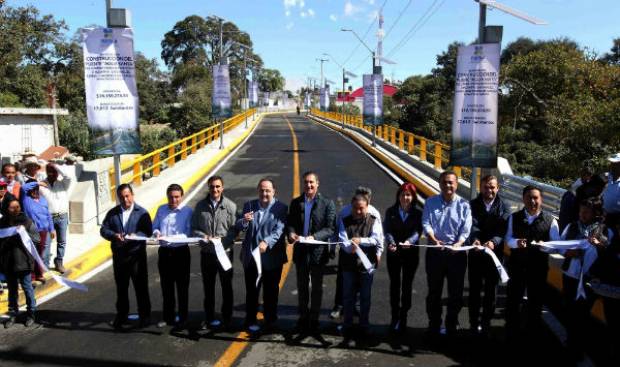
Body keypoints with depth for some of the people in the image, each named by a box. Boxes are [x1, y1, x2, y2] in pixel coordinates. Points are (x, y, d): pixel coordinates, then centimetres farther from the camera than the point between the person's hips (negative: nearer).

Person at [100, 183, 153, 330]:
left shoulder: (142, 212, -1)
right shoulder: (112, 213, 9)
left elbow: (148, 231, -7)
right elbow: (103, 229, 3)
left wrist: (136, 235, -25)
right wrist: (114, 235, -17)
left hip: (137, 254, -3)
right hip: (118, 255, 3)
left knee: (141, 286, 2)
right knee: (121, 287, 13)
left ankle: (145, 315, 13)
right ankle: (121, 315, 27)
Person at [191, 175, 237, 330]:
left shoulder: (230, 206, -6)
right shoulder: (201, 206, 2)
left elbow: (235, 229, -5)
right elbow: (194, 228, 5)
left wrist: (221, 239, -19)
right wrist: (203, 236, -14)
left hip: (225, 252, -2)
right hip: (207, 253, 2)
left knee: (227, 287, 9)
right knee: (208, 287, 14)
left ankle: (226, 319, 24)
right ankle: (209, 318, 29)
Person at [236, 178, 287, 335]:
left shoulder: (281, 208, -6)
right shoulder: (249, 205, 6)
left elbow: (279, 230, -17)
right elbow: (239, 227, 4)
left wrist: (266, 242, -34)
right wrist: (244, 221, -20)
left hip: (272, 258, -2)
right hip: (251, 256, 3)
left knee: (271, 292, 11)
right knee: (251, 291, 10)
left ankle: (270, 321, 26)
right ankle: (251, 321, 23)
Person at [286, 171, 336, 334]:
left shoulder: (327, 203, -6)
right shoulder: (296, 202, 5)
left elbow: (330, 228, -10)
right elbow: (290, 223, 4)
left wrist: (314, 237, -24)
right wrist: (291, 233, -18)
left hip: (318, 251, -3)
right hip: (300, 251, 3)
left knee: (317, 287, 11)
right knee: (302, 287, 15)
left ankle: (314, 319, 25)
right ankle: (303, 317, 30)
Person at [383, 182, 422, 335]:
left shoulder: (417, 214, 0)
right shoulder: (391, 212, 3)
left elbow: (417, 231, -13)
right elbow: (387, 230, -7)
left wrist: (409, 242, -34)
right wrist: (391, 243, -27)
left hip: (411, 254, -1)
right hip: (393, 253, 1)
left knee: (407, 285, 6)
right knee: (394, 285, 8)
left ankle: (403, 318, 16)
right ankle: (395, 317, 19)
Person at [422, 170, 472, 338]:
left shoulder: (463, 204, 1)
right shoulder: (431, 202, 4)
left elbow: (466, 229, -6)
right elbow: (426, 223, -5)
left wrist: (458, 243, -23)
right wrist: (434, 240, -22)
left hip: (456, 252, 0)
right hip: (435, 251, 0)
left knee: (456, 292, 7)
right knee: (434, 291, 9)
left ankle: (452, 326, 23)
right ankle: (433, 325, 22)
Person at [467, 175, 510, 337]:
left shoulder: (503, 207, 0)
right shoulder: (473, 205, 0)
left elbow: (503, 229, -13)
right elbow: (473, 225, -15)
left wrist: (494, 242, -32)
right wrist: (474, 239, -35)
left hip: (495, 253, 0)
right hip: (476, 253, 0)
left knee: (490, 291, 10)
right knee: (475, 290, 8)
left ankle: (486, 323, 22)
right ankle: (474, 323, 20)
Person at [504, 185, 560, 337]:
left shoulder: (550, 220, -5)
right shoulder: (514, 217, 2)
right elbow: (508, 239, 3)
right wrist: (516, 242, -19)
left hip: (539, 267, -1)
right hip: (517, 265, 1)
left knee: (535, 301, 14)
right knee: (512, 299, 9)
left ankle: (533, 333, 33)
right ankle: (511, 333, 26)